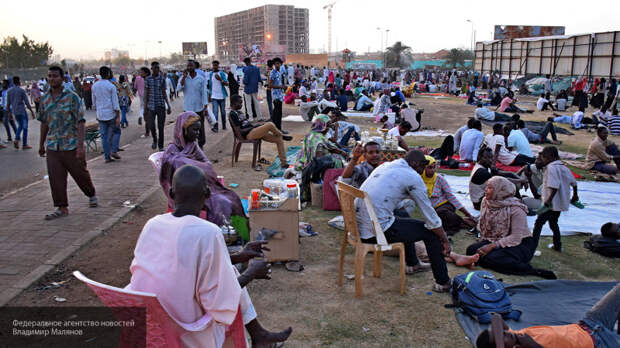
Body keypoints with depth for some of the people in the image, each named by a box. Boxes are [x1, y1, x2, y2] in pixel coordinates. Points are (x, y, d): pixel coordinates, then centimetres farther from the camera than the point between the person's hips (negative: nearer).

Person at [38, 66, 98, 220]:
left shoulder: (72, 97, -8)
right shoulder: (44, 99, 8)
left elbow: (80, 122, -12)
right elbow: (44, 122, 17)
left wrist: (81, 146, -19)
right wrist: (41, 144, 19)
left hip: (71, 146, -4)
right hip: (52, 147, 4)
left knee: (80, 174, 9)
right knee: (56, 179, 1)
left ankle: (91, 195, 36)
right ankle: (62, 208, 11)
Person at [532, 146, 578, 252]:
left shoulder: (551, 168, -17)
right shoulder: (563, 167, 10)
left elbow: (555, 186, -26)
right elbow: (573, 182, 15)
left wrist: (549, 199, -25)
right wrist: (575, 195, 28)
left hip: (551, 203, -9)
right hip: (561, 203, 9)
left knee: (538, 223, -6)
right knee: (553, 223, 24)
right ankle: (558, 246, 31)